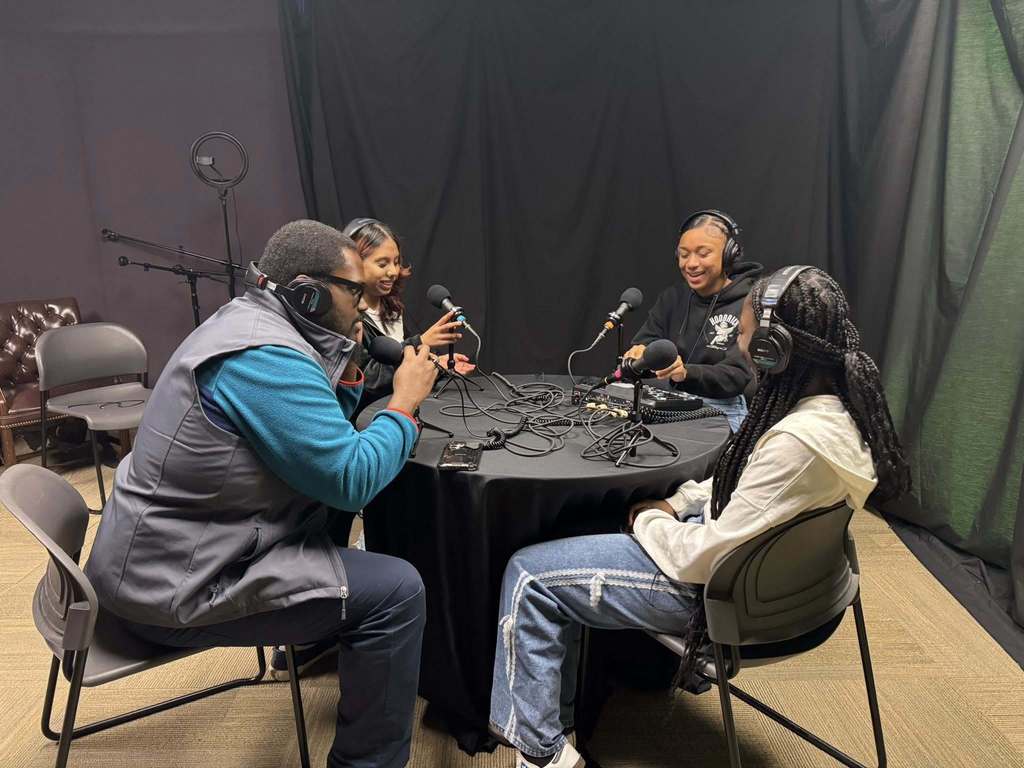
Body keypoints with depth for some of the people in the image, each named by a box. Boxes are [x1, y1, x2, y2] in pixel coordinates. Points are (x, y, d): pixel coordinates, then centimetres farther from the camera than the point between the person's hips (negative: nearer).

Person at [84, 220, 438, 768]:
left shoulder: (250, 321, 7)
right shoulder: (265, 356, -25)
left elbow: (320, 433, 14)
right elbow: (352, 478, -27)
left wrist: (345, 366, 0)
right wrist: (406, 402, -14)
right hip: (175, 585, -11)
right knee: (395, 590, -16)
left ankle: (318, 638, 40)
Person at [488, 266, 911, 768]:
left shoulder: (800, 441, -32)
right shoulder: (832, 405, -3)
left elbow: (708, 556, -27)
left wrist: (650, 521, -9)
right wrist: (678, 502, 4)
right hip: (733, 555, 10)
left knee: (529, 575, -3)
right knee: (579, 530, 19)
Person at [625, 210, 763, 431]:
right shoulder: (672, 297, 11)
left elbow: (737, 375, -15)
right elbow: (645, 339, 3)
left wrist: (686, 373, -33)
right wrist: (639, 352, -22)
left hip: (725, 410, -4)